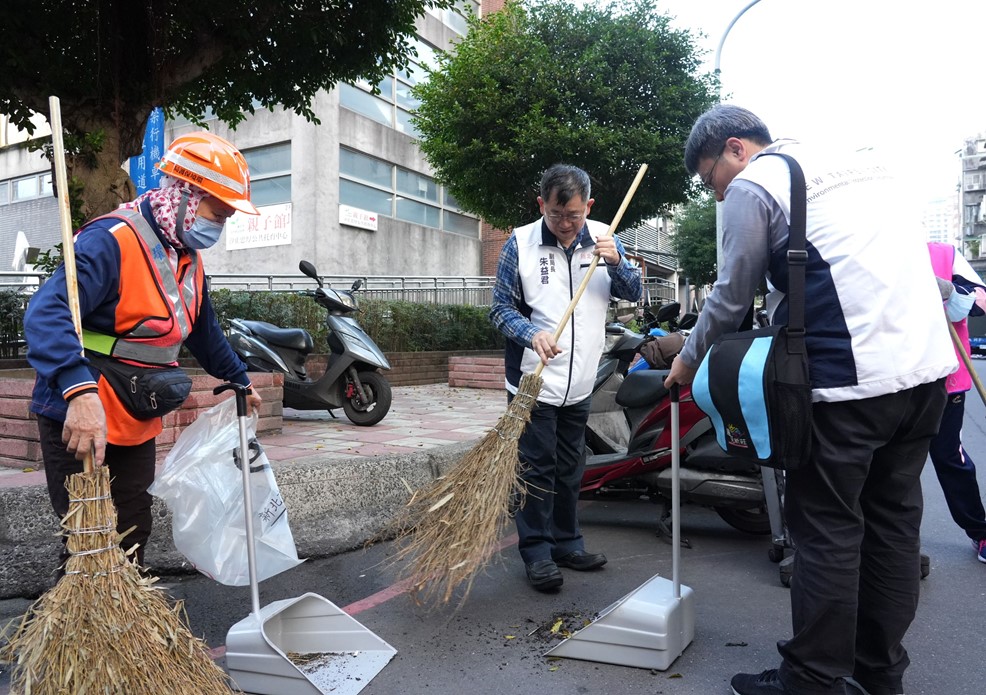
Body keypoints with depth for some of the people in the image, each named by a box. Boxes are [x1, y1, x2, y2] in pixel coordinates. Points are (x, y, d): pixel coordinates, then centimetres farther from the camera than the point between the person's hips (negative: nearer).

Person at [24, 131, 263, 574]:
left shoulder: (188, 260, 8)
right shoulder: (111, 241, -21)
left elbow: (204, 333, 23)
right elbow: (47, 314, -35)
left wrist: (238, 380, 29)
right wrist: (80, 391, -48)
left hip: (137, 425, 8)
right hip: (80, 422, -8)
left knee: (133, 533, 15)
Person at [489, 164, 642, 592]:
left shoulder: (603, 238, 3)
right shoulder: (520, 243, -7)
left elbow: (633, 294, 4)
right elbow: (502, 308, -5)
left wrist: (616, 263, -16)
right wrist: (532, 335, -24)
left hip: (580, 383, 4)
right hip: (532, 380, -4)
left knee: (570, 468, 15)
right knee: (538, 469, 0)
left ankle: (566, 543, 29)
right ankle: (537, 552, 12)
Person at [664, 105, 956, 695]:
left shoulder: (750, 186, -2)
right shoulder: (853, 160, 21)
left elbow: (732, 300, -1)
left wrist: (689, 361, 14)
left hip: (851, 376, -8)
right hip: (928, 365, 8)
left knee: (827, 530, 2)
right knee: (893, 520, 15)